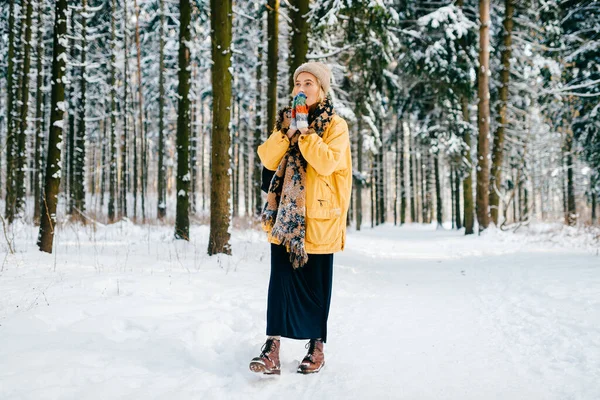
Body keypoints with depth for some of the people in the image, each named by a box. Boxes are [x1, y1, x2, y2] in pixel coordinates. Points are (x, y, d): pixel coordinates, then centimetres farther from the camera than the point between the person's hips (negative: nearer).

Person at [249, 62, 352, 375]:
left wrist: (305, 131, -16)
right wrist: (287, 130, -11)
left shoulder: (335, 126, -1)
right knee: (280, 279, -5)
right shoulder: (288, 121, 13)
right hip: (285, 215, 3)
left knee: (316, 283, 6)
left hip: (318, 218, -3)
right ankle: (272, 349, -7)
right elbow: (268, 160, 0)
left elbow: (327, 163, -18)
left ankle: (316, 345, 20)